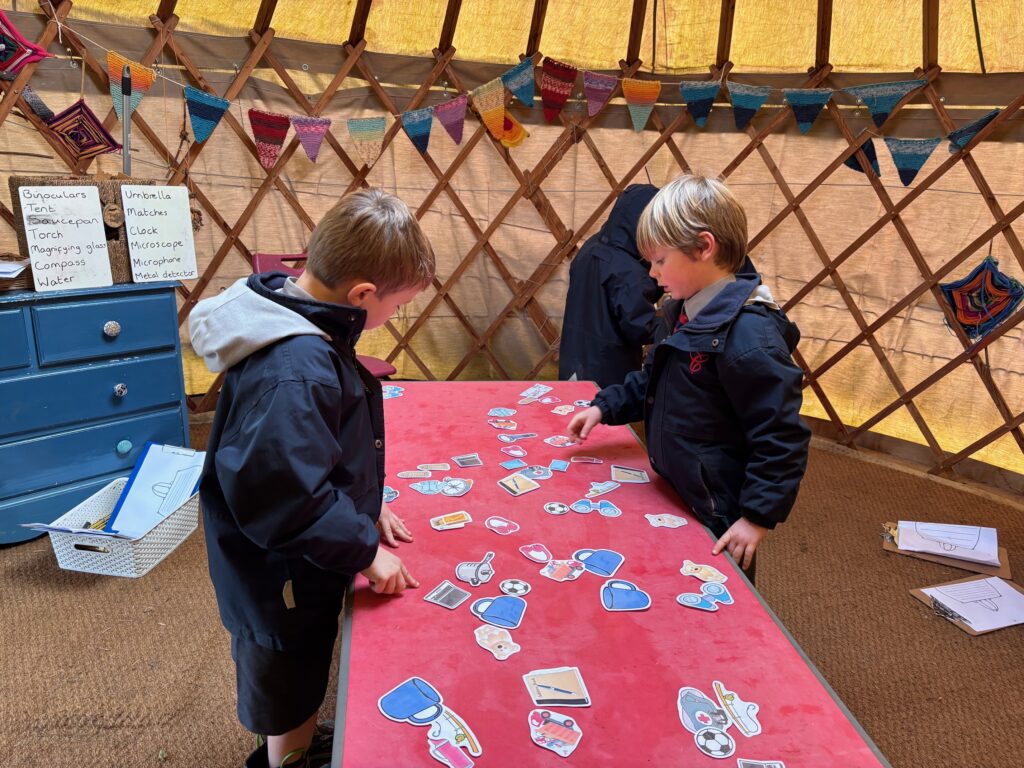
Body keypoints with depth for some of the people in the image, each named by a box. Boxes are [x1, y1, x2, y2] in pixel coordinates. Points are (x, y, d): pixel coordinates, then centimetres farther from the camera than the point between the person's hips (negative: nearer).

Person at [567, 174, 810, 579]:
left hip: (718, 520, -9)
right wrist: (605, 407, 9)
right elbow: (652, 380, 19)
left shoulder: (748, 333, -27)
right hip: (673, 497, 9)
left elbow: (781, 438, -25)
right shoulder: (683, 311, 3)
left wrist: (759, 516, -23)